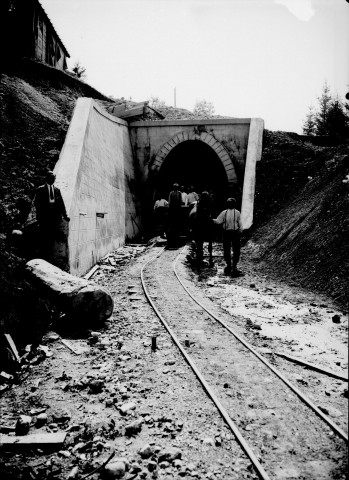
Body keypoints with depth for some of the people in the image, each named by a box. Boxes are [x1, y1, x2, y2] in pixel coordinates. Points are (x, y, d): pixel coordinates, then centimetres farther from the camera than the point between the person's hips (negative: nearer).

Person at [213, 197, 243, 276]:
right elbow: (240, 224, -5)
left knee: (227, 250, 11)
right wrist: (240, 231, 6)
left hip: (226, 233, 0)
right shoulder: (237, 213, -5)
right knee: (236, 250, 6)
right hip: (235, 233, 0)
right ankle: (234, 267, 4)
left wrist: (212, 220, 5)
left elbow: (218, 221, -11)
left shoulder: (224, 213, -7)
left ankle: (228, 266, 18)